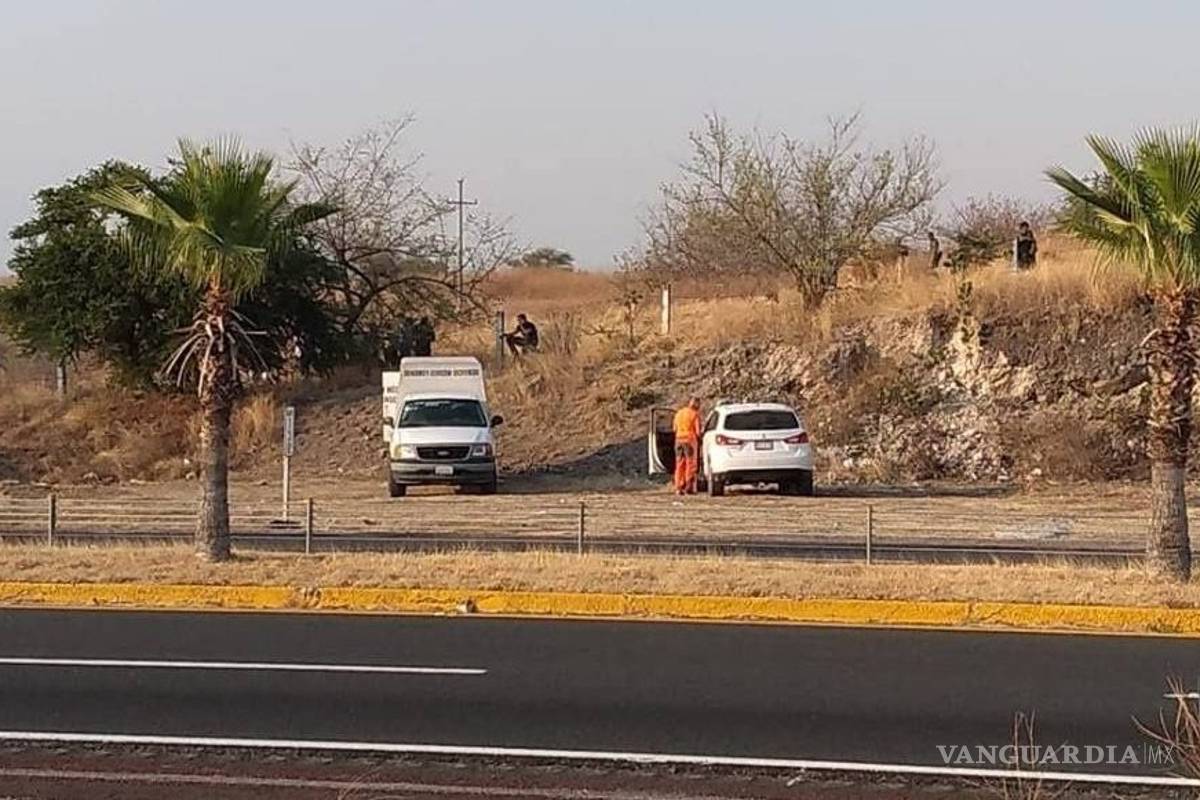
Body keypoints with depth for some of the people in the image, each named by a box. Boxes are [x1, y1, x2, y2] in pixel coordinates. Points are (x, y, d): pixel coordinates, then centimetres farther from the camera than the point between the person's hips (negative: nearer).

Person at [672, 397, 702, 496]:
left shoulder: (679, 413, 11)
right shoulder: (695, 414, -8)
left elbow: (675, 428, 14)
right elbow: (697, 431, -10)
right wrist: (699, 438, 7)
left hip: (679, 439, 6)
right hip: (690, 439, -6)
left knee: (679, 465, 10)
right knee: (691, 464, -1)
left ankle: (678, 488, 7)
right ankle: (688, 488, -5)